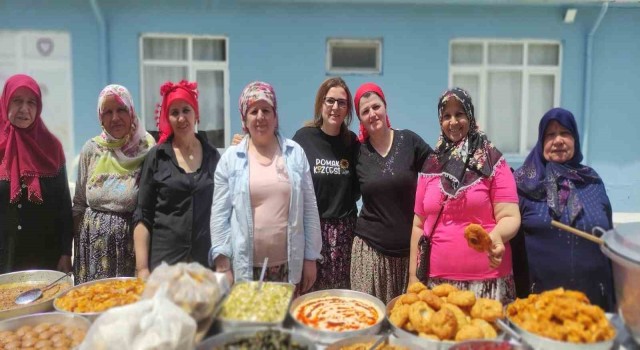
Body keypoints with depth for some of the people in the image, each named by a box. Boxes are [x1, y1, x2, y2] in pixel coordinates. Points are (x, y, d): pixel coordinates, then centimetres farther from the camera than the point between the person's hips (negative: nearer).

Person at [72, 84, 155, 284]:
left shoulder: (147, 149, -6)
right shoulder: (91, 149, 3)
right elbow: (79, 204, 11)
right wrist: (75, 244, 8)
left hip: (132, 241, -2)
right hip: (94, 243, 3)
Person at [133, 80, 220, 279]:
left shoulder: (213, 156, 4)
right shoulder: (156, 157, -1)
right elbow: (142, 217, -1)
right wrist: (142, 267, -7)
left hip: (206, 262, 2)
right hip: (163, 262, -1)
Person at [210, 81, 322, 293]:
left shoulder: (295, 153, 3)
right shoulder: (230, 159, 0)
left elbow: (309, 209, 4)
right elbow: (220, 215, 0)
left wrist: (311, 258, 3)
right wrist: (222, 265, -4)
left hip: (289, 266, 1)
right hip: (245, 268, 0)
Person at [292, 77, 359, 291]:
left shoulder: (352, 142, 5)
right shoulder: (303, 138, -6)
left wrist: (344, 203, -2)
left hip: (344, 229, 3)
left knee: (342, 289, 7)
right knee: (310, 289, 3)